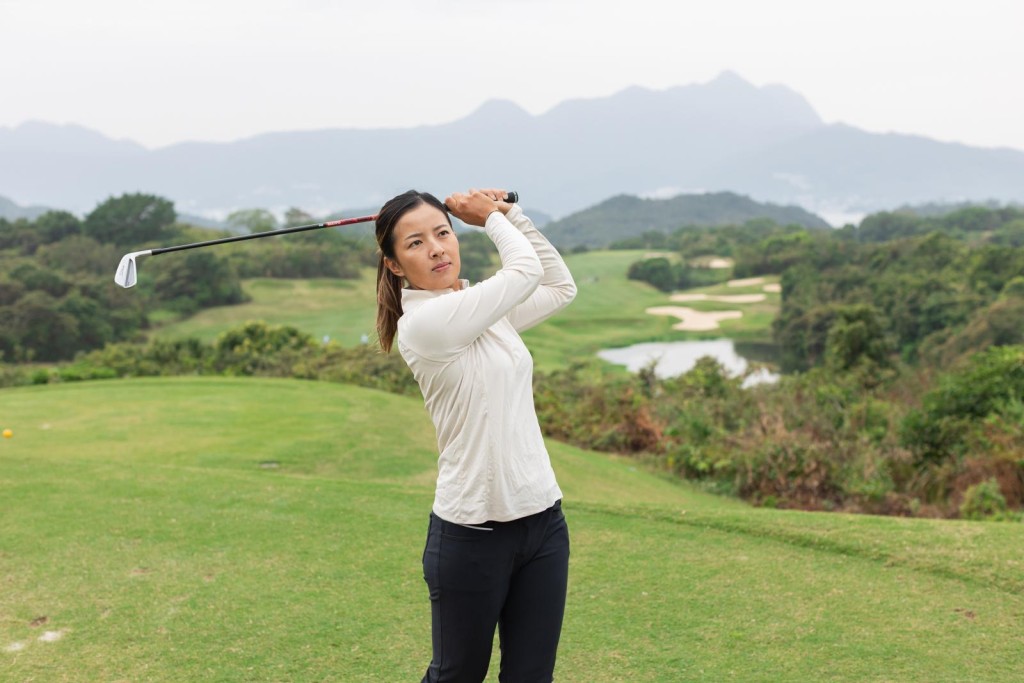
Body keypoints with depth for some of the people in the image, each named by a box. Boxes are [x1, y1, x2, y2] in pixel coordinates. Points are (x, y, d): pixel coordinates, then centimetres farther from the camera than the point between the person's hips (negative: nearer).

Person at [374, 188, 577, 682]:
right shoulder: (422, 322, -16)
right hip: (472, 535, -6)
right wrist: (492, 218, 4)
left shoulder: (488, 308, 7)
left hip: (543, 522, 6)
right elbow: (526, 270, -13)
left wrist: (512, 214, 13)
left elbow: (561, 286, 18)